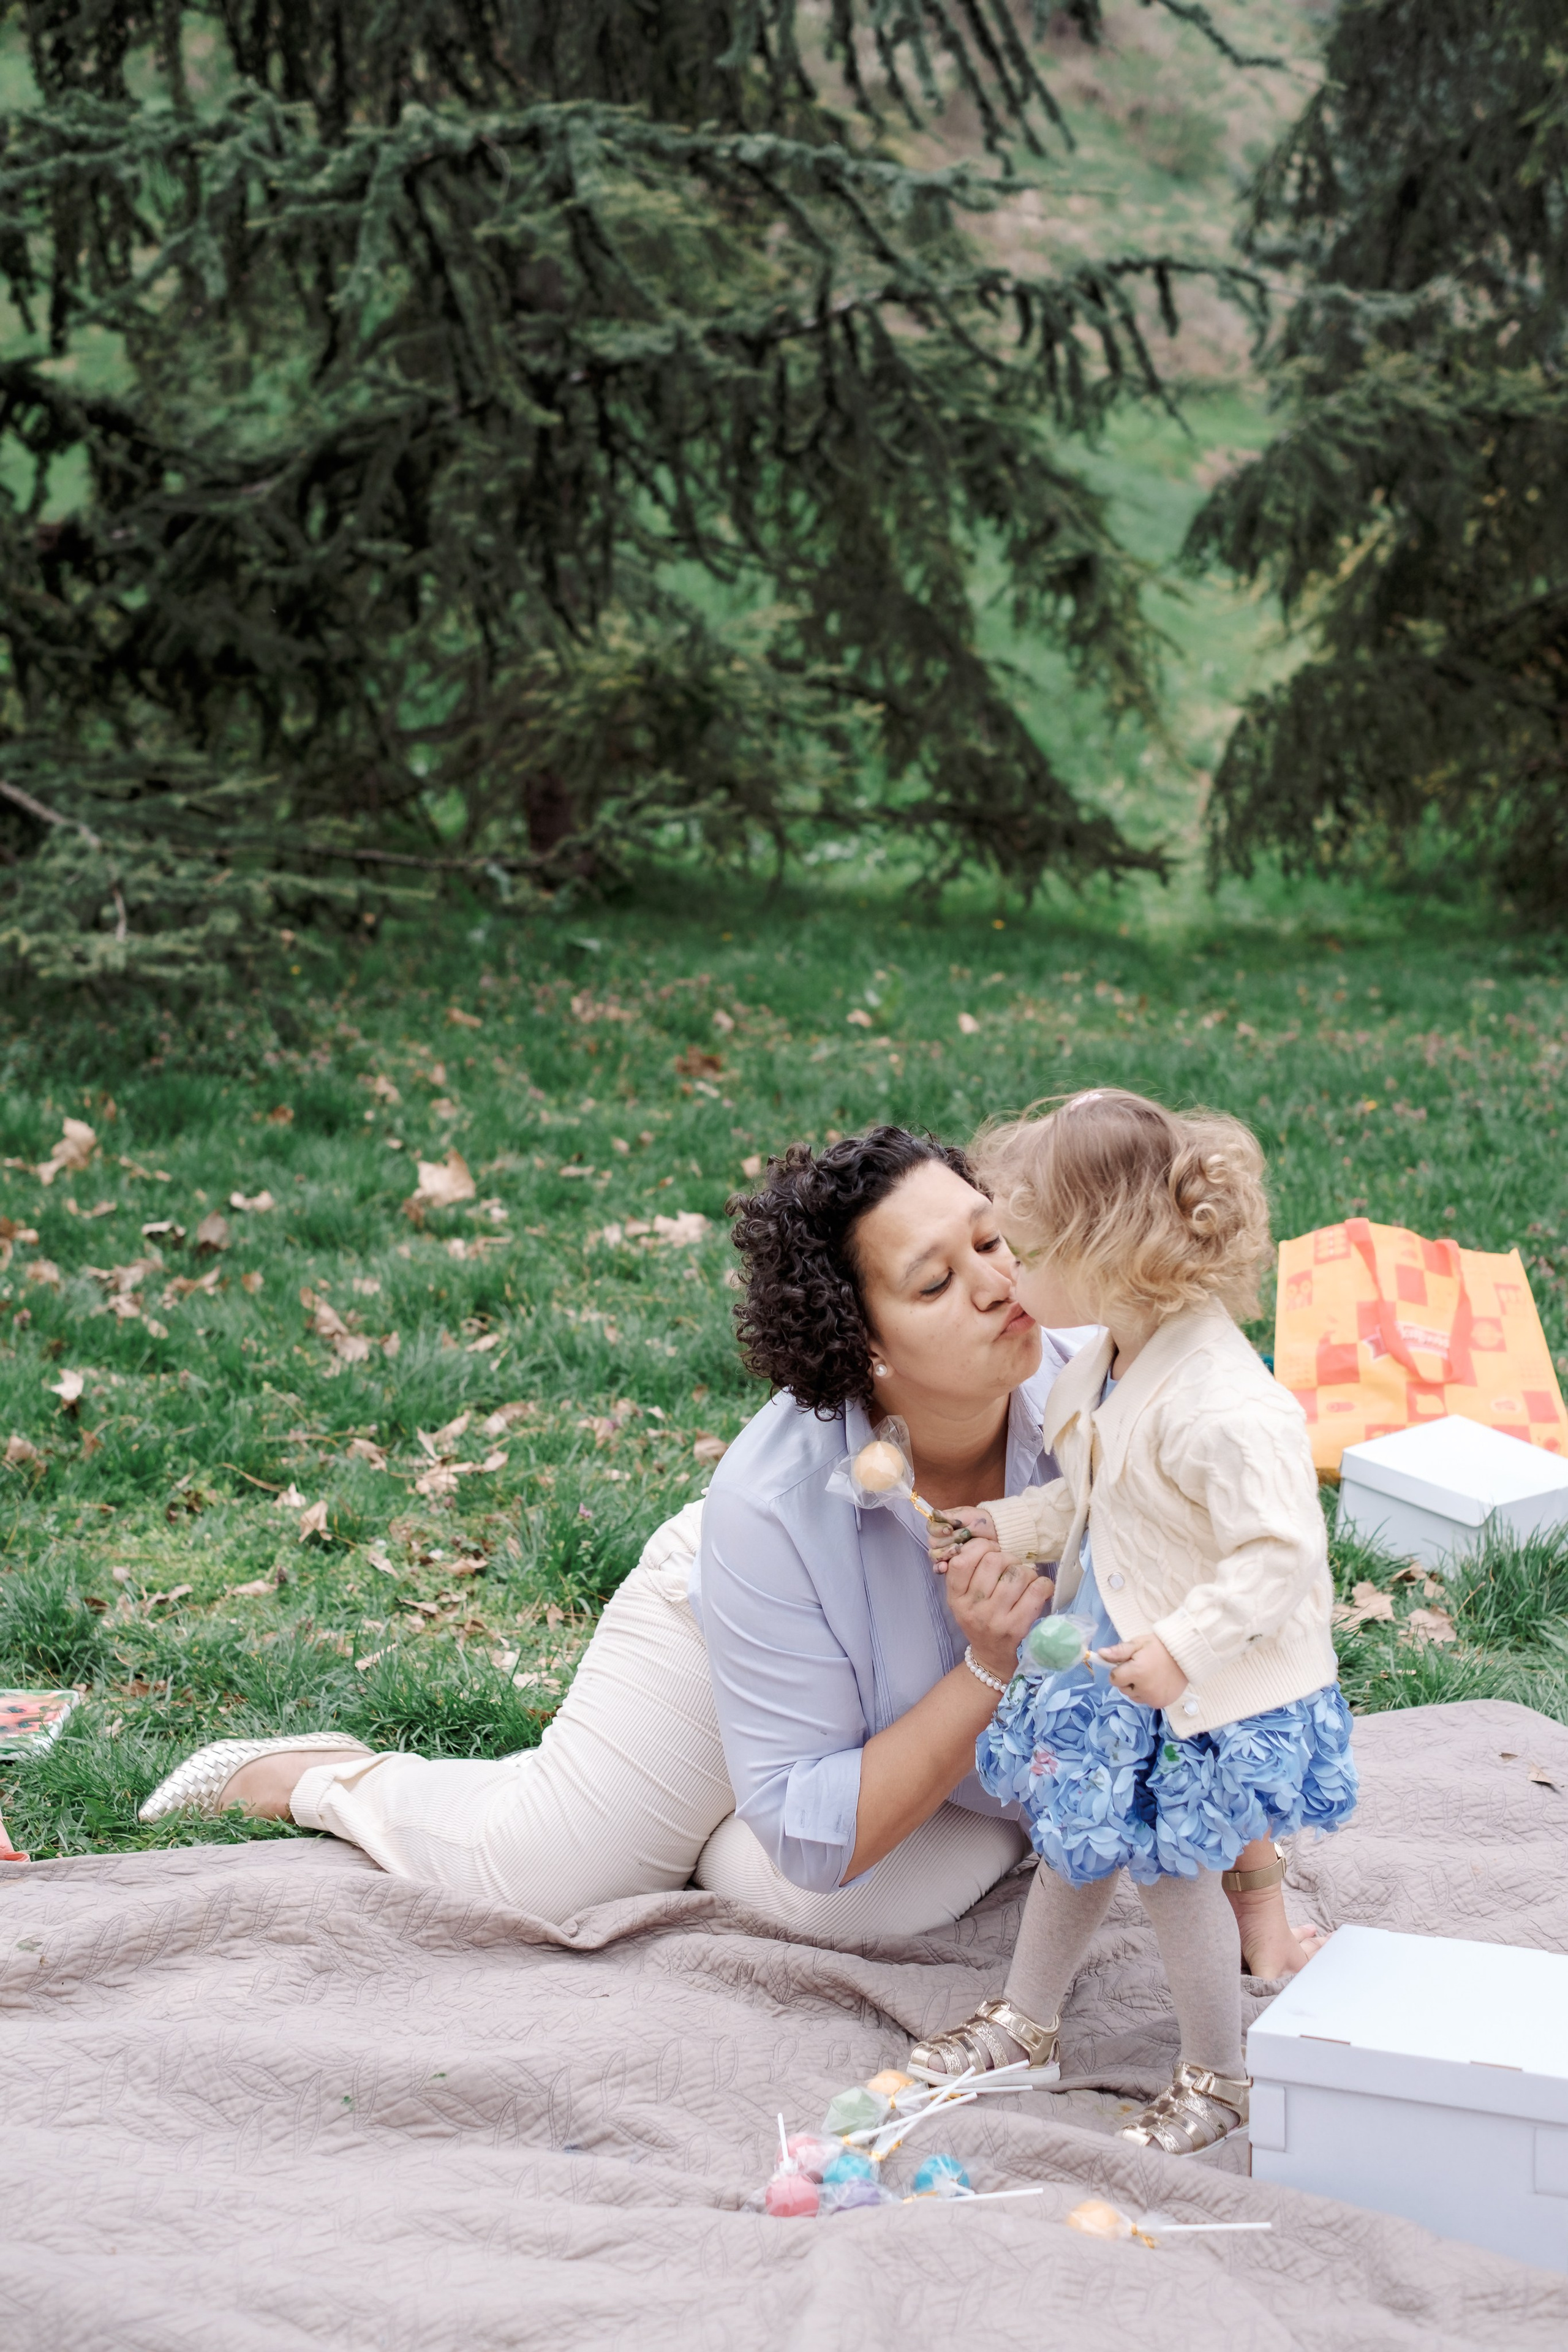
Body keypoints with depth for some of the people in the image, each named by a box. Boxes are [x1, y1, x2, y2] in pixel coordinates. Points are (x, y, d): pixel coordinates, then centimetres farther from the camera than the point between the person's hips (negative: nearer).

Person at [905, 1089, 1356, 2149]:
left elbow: (1282, 1553, -29)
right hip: (1112, 1659, 9)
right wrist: (1014, 1526, 5)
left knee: (1173, 1868, 5)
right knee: (1075, 1831, 21)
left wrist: (1182, 1645, -31)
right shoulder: (1111, 1364, -2)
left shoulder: (1227, 1408, -32)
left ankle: (1221, 2078, 26)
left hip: (1210, 1694, -9)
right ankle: (1028, 2022, 41)